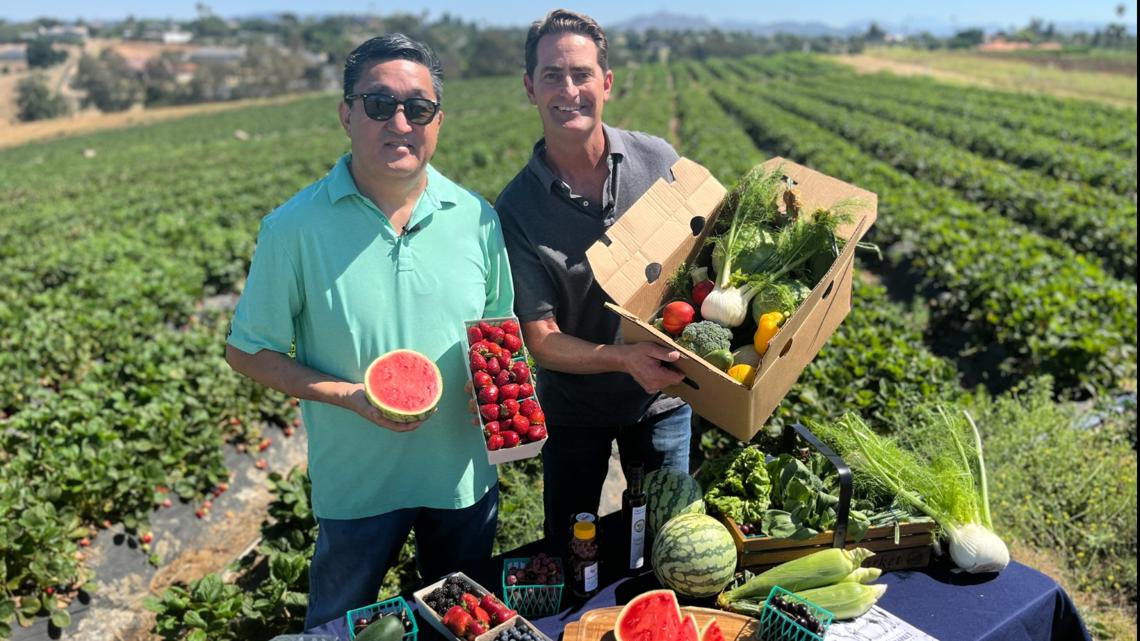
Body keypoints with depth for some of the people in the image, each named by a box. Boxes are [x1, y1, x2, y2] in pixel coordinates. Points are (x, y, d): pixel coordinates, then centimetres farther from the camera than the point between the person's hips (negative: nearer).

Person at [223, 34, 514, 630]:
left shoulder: (477, 219, -6)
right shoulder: (295, 228, -14)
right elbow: (247, 351, -7)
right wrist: (350, 396, -20)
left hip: (464, 475, 3)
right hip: (355, 484, -2)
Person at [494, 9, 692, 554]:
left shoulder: (658, 160, -11)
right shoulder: (517, 209, -17)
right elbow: (542, 339, -19)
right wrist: (622, 358, -36)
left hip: (662, 395, 2)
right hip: (573, 410, -1)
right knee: (568, 555, 19)